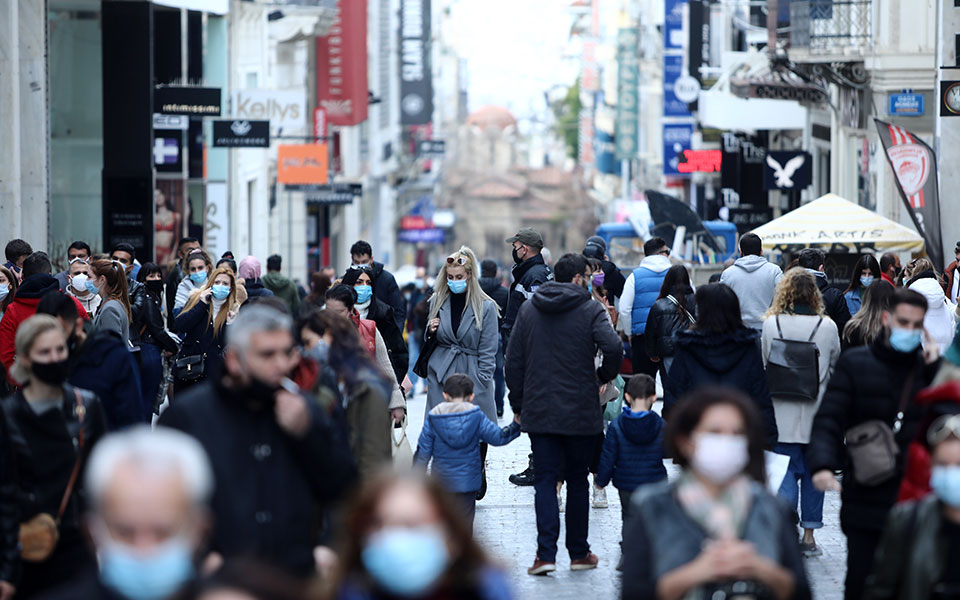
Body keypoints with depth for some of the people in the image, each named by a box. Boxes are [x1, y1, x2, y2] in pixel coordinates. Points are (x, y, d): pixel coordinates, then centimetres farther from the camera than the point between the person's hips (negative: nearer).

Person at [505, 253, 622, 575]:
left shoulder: (528, 309, 7)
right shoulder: (590, 309, -6)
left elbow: (513, 361, 7)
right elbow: (613, 347, -22)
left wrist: (518, 404, 14)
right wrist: (604, 376, -2)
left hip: (539, 412, 2)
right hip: (580, 412, -2)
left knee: (545, 480, 2)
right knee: (577, 481, 11)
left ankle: (546, 553, -10)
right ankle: (578, 553, 17)